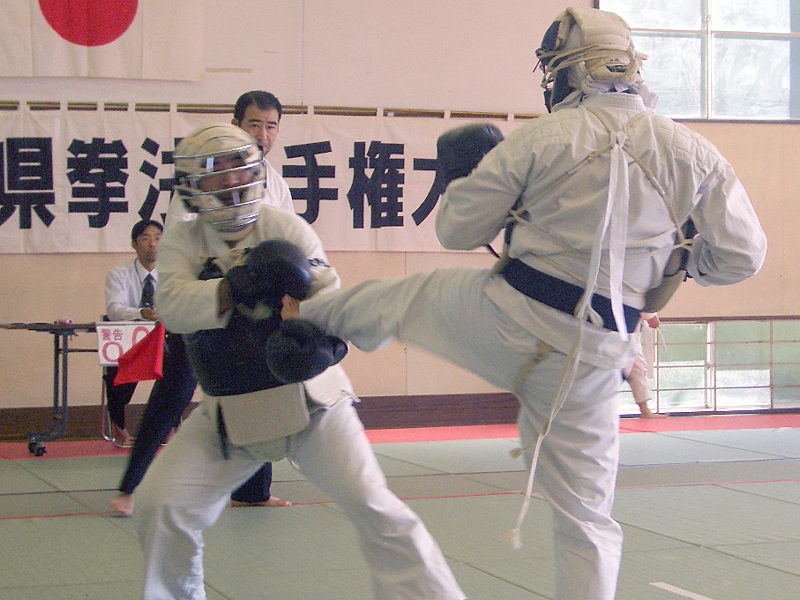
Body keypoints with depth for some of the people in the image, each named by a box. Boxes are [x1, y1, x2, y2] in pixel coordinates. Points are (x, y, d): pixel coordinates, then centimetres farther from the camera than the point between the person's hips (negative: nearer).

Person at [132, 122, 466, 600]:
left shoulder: (285, 228, -7)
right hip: (230, 413, 3)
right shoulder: (182, 242, 0)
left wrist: (321, 333, -41)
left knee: (374, 507, -10)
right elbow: (173, 304, -19)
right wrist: (237, 286, -37)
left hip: (310, 401, -2)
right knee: (159, 506, -3)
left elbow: (329, 298, -17)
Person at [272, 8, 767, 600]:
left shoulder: (539, 138, -6)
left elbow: (457, 229, 2)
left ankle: (302, 316, 52)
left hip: (506, 317, -1)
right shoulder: (694, 153, -1)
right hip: (592, 352, 1)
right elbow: (741, 254, 3)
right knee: (586, 517, 11)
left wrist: (461, 178, 24)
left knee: (405, 295, 28)